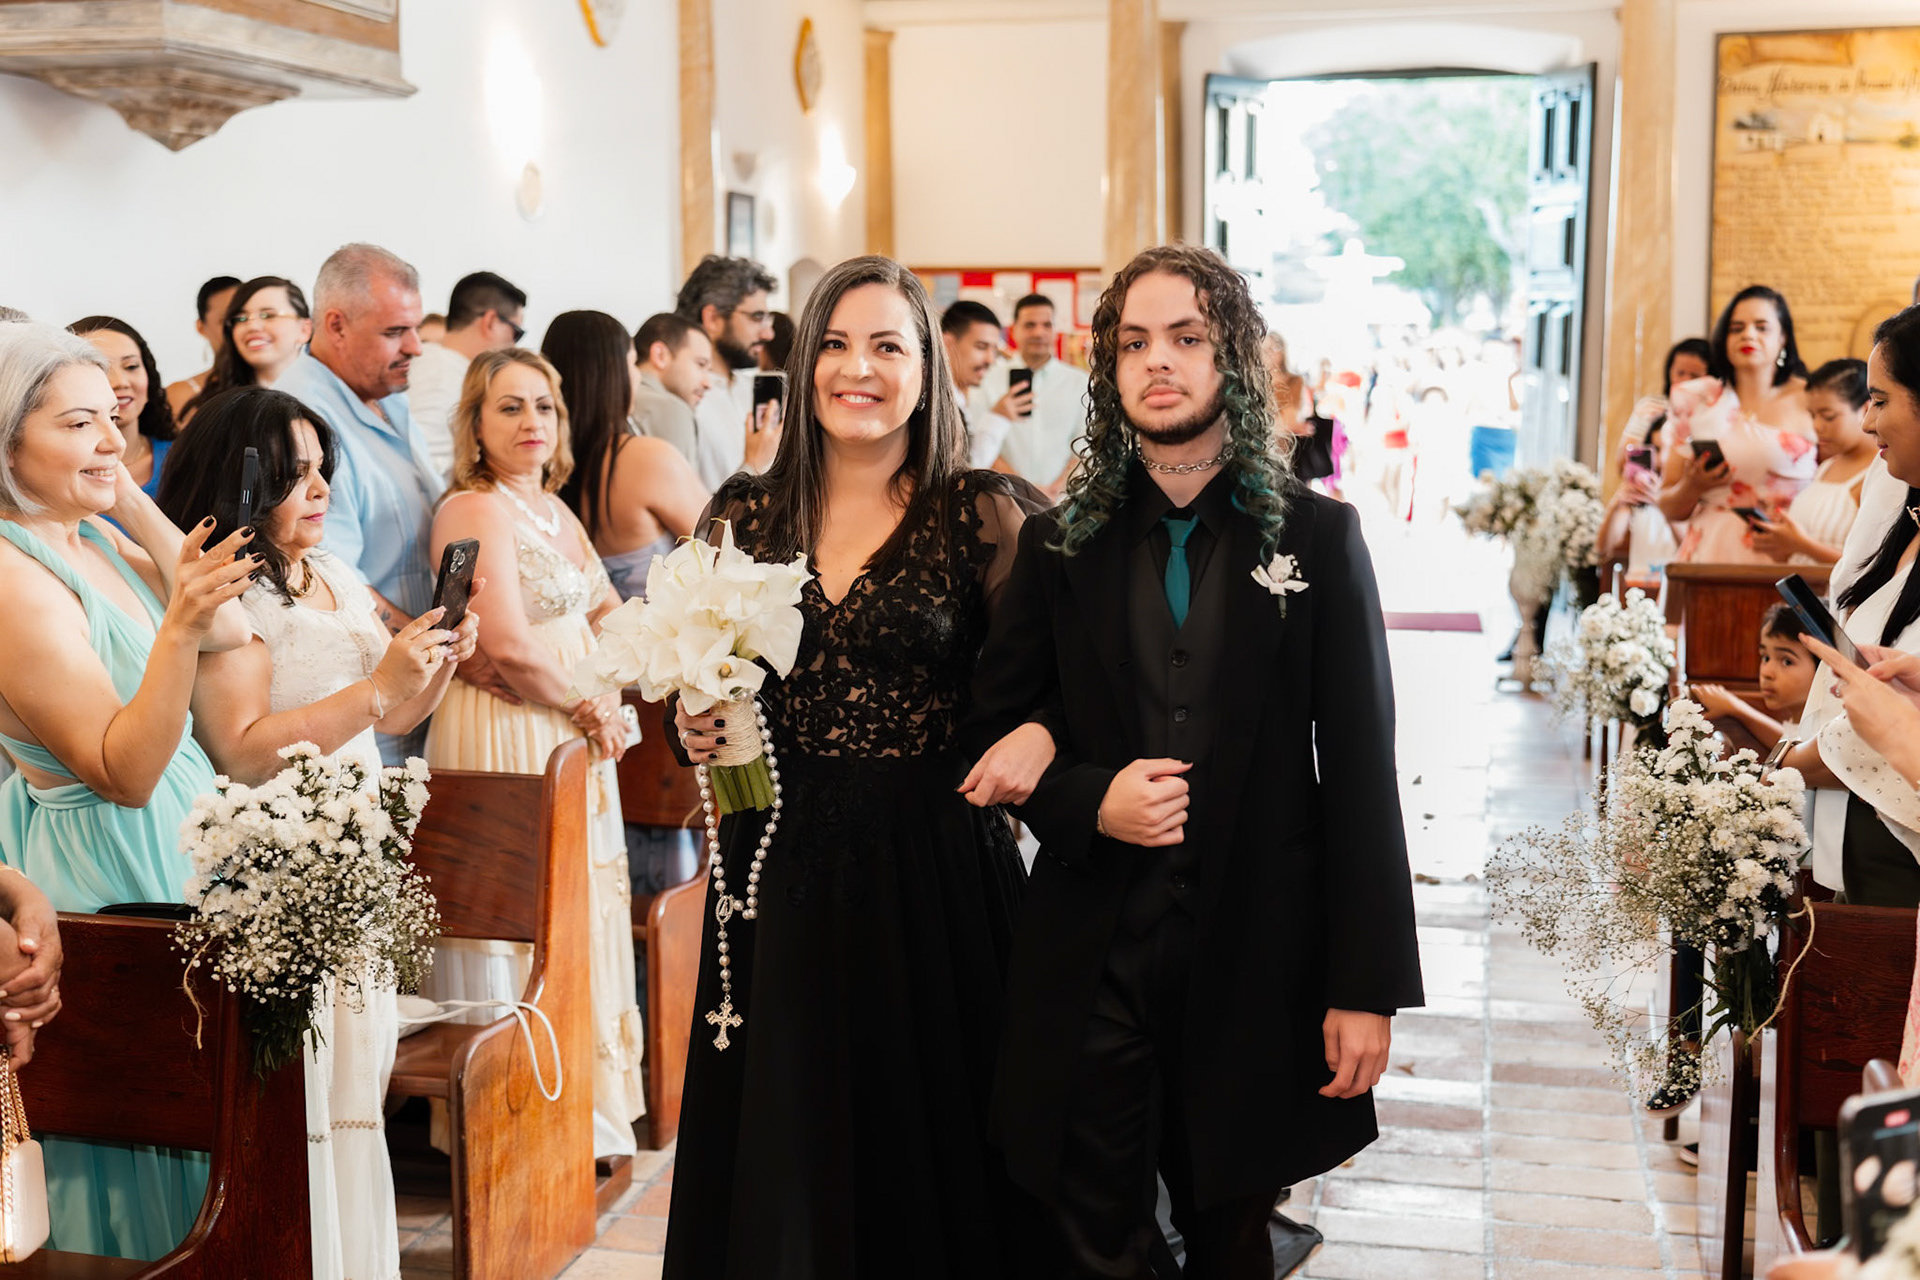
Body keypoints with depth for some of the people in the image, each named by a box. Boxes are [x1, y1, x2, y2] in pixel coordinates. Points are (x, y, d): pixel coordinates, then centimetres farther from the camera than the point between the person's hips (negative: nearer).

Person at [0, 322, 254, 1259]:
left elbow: (231, 631, 1)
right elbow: (126, 772, -25)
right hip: (102, 865, -9)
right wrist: (179, 627, -39)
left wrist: (131, 503, -3)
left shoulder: (97, 536, 3)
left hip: (169, 847, 9)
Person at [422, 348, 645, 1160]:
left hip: (572, 740, 9)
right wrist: (584, 710, -9)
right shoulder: (475, 509, -13)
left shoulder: (555, 512, 15)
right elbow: (509, 645, -21)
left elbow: (610, 618, 18)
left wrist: (607, 699, 0)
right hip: (506, 737, -9)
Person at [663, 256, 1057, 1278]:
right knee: (780, 1153, 11)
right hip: (778, 864, 3)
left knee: (926, 1143, 7)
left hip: (933, 869, -3)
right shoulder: (743, 514, 6)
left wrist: (1039, 736, -23)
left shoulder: (980, 515, -3)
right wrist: (692, 728, -3)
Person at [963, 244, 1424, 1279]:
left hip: (1257, 961, 0)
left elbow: (1361, 773, -3)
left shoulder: (1319, 536, 0)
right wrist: (1088, 802, -12)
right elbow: (993, 728, 9)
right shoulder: (1059, 544, 4)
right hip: (1091, 962, 1)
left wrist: (1367, 987, -7)